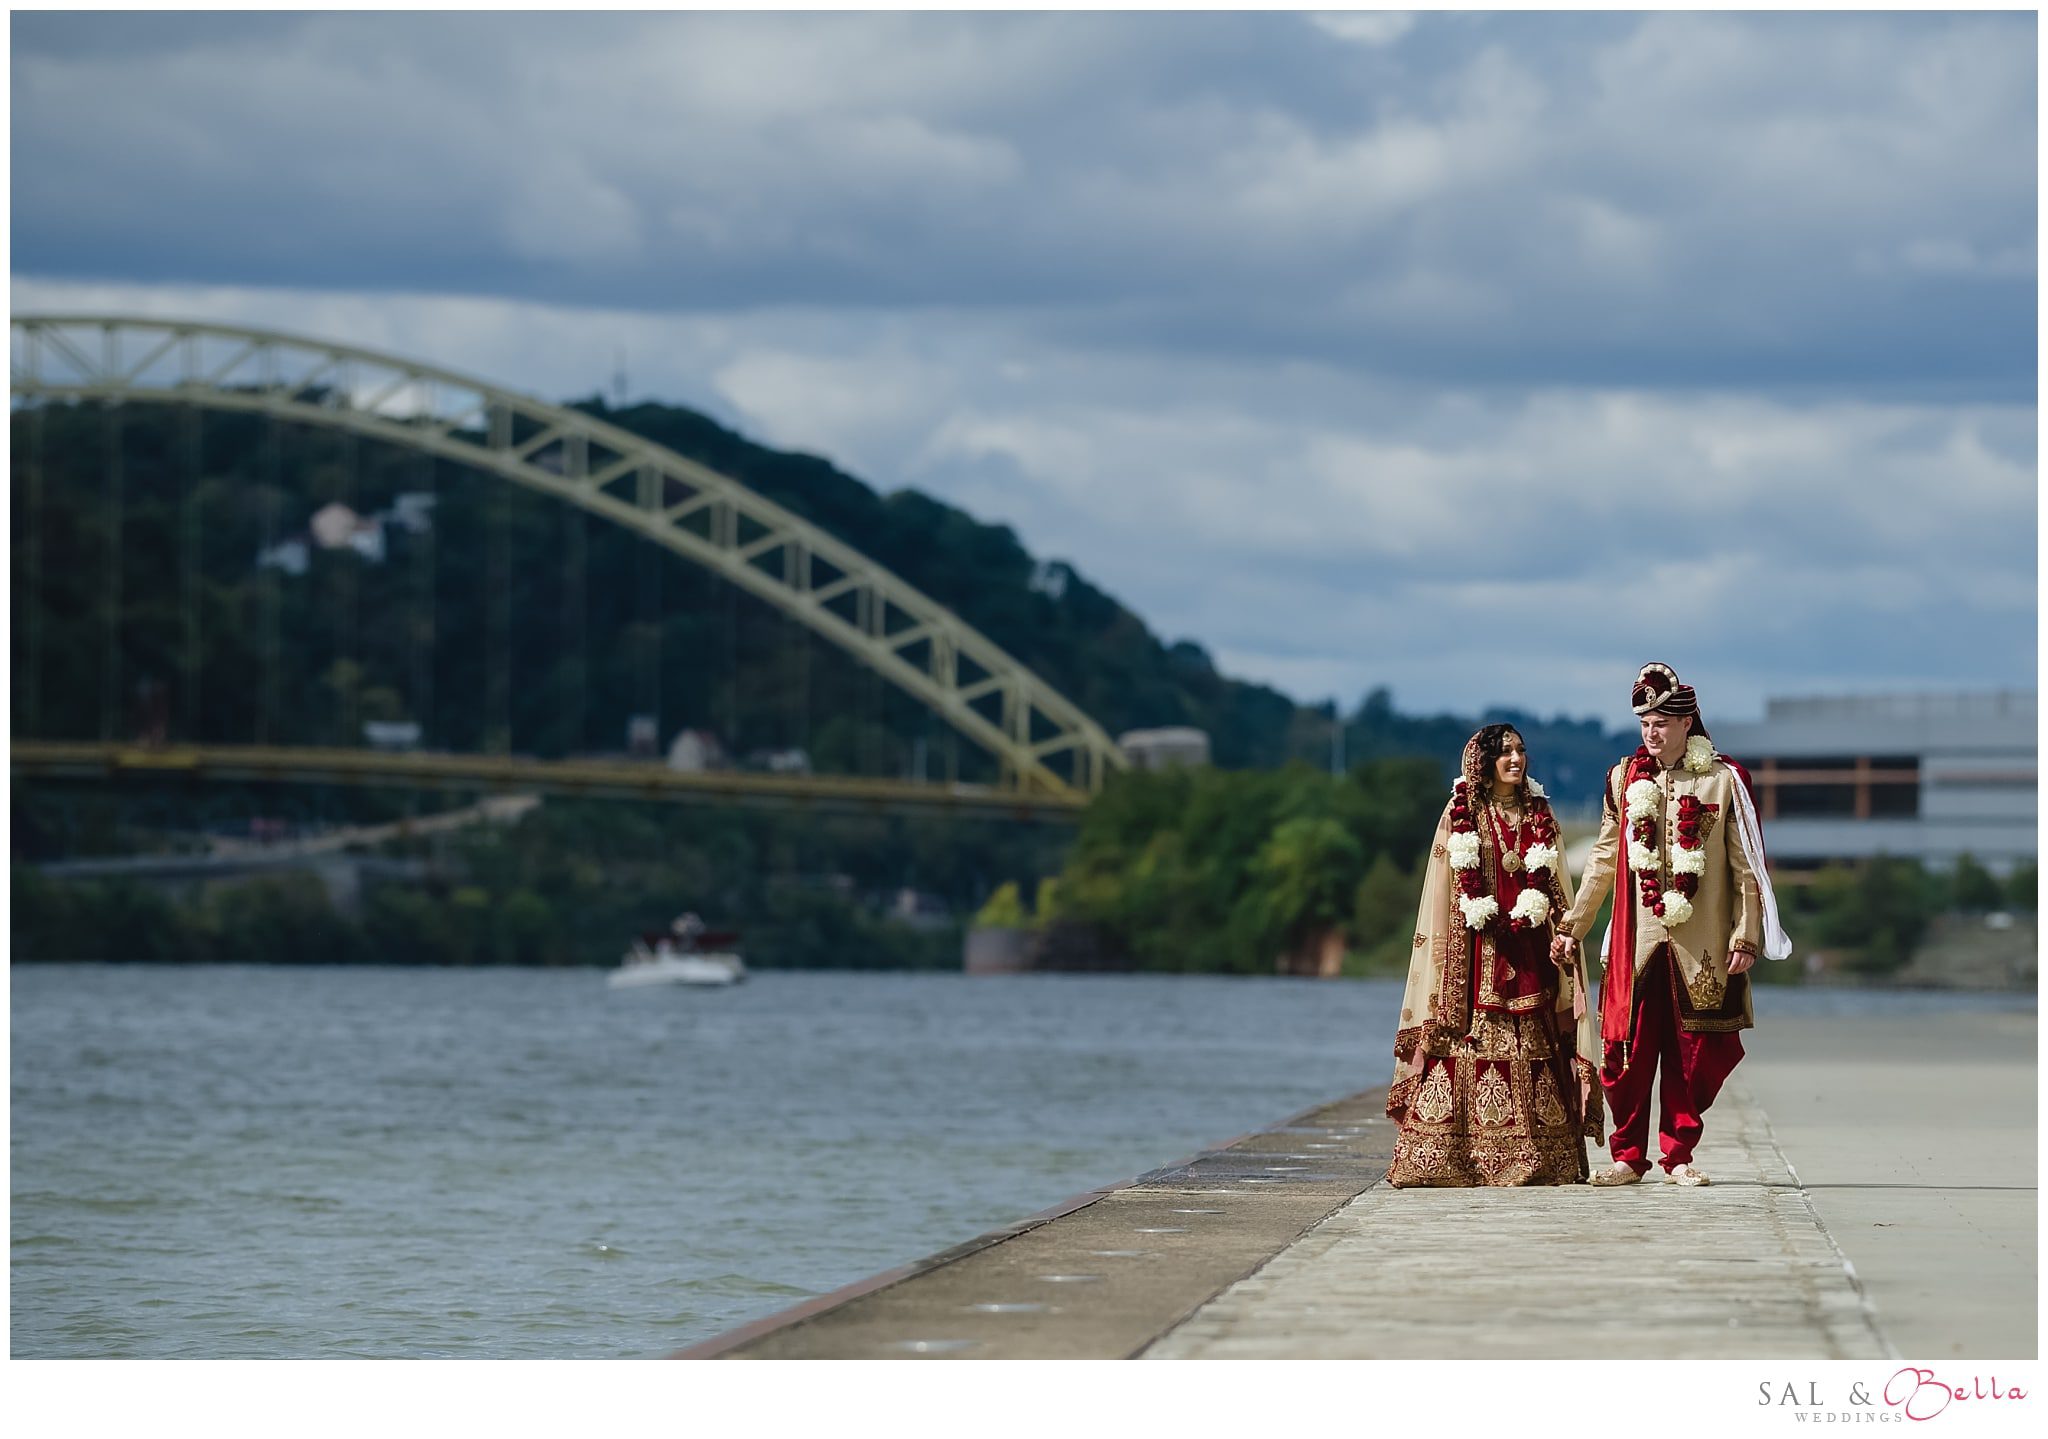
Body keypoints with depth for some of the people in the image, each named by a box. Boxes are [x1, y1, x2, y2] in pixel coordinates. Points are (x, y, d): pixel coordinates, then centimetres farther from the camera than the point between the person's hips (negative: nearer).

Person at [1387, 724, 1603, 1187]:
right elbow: (1442, 893, 4)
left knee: (1534, 1041, -3)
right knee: (1469, 1042, -9)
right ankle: (1453, 1156, -9)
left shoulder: (1539, 815, 13)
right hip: (1475, 951, -3)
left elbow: (1557, 888, 13)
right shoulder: (1460, 814, 5)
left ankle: (1536, 1157, -3)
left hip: (1528, 952, 3)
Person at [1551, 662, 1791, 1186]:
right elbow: (1604, 859, 16)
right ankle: (1628, 1154, 9)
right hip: (1637, 941, 2)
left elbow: (1747, 866, 1)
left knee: (1691, 1051, 0)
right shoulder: (1625, 778, 9)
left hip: (1700, 945, -2)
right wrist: (1572, 925, 15)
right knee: (1628, 1049, -2)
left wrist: (1746, 936, -5)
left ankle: (1679, 1156, 10)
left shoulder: (1724, 781, 0)